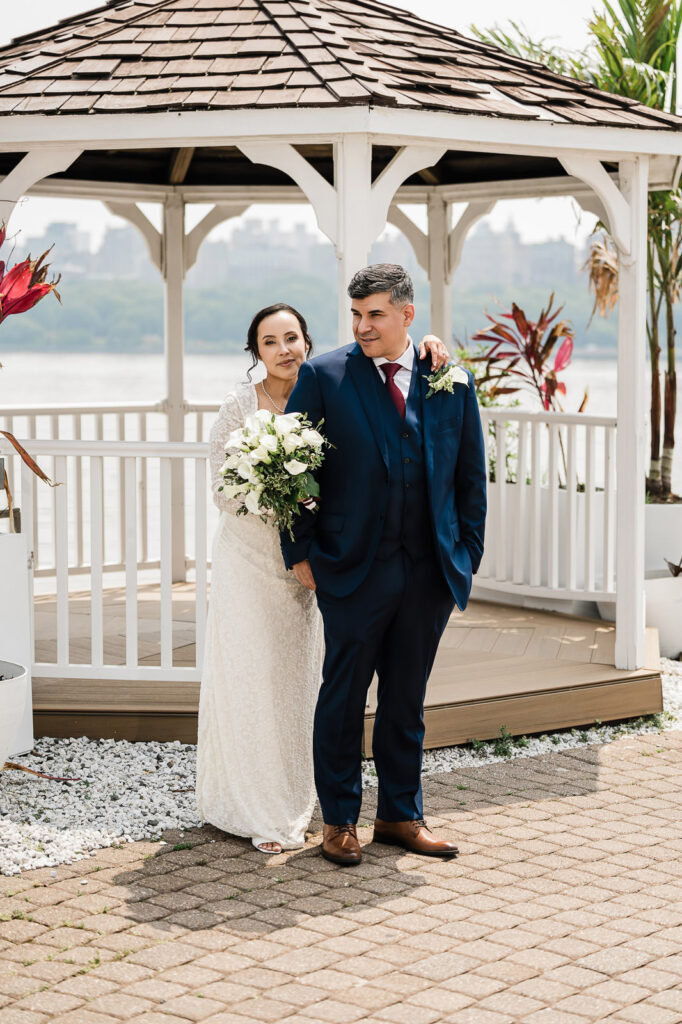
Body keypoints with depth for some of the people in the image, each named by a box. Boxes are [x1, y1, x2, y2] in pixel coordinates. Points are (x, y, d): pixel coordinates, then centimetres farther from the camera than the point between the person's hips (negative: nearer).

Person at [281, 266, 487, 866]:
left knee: (406, 700, 12)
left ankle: (401, 816, 24)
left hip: (432, 572, 2)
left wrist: (467, 555, 5)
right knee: (343, 698, 6)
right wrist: (300, 552, -4)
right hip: (354, 569, -2)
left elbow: (471, 476, 10)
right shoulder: (324, 377, -2)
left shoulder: (453, 382, 6)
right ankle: (340, 820, 18)